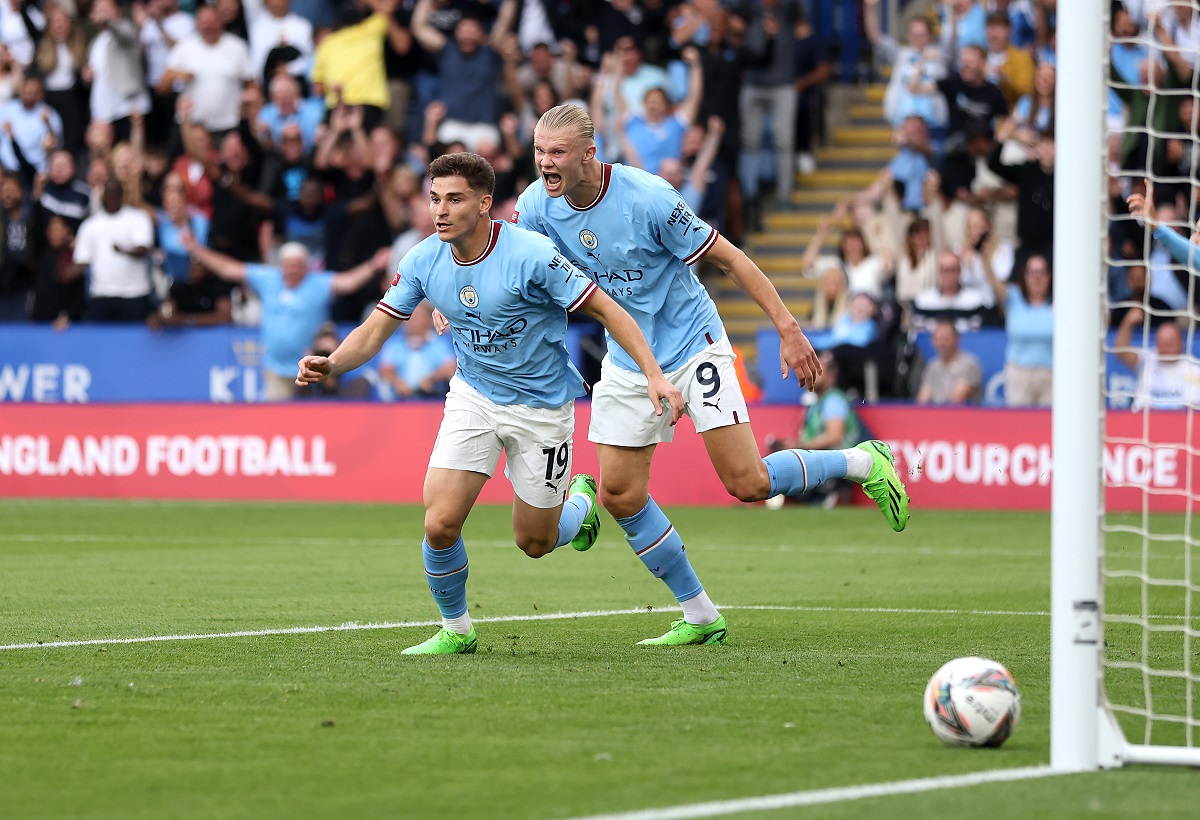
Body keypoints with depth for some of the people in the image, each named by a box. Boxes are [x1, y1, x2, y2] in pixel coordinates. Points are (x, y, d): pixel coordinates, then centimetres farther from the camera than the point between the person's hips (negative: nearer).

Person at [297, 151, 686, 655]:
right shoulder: (423, 262, -9)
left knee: (534, 542, 7)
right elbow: (375, 330, -3)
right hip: (473, 398, 3)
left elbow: (605, 309, -17)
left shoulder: (530, 255, -24)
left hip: (541, 406, -3)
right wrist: (330, 365, -24)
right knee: (439, 524, -13)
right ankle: (456, 630, 11)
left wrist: (654, 376, -24)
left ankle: (581, 500, 43)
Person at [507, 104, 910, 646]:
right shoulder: (535, 206, -9)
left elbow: (727, 258, -15)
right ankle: (700, 617, 12)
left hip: (692, 344, -6)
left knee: (748, 484, -13)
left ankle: (864, 462, 13)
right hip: (628, 361, 6)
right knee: (619, 495, -2)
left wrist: (788, 329, -17)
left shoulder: (646, 198, -23)